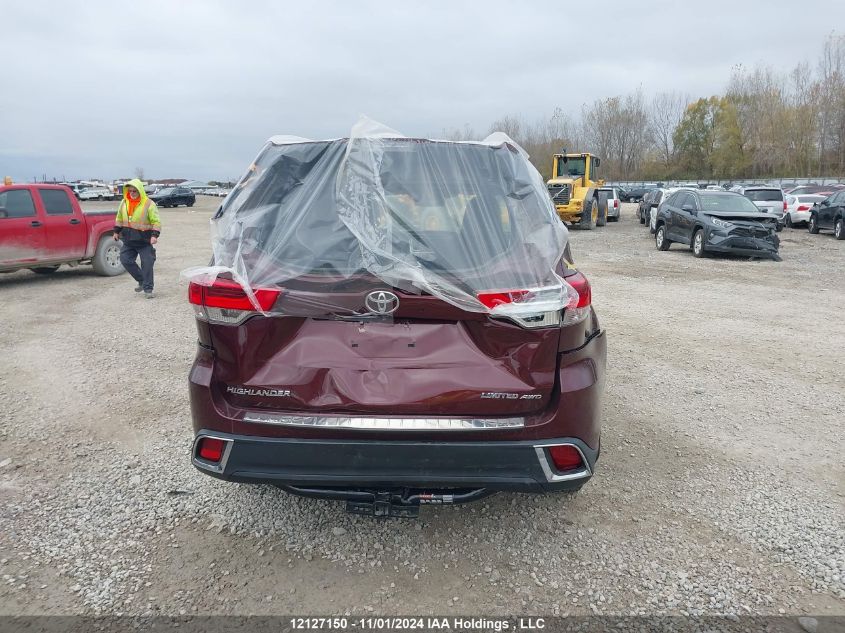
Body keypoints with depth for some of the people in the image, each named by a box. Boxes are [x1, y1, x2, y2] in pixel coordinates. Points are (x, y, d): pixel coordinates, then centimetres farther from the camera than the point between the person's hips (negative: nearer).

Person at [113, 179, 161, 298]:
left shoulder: (149, 204, -10)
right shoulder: (124, 203, 6)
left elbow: (156, 222, -12)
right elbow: (119, 218, 19)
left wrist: (154, 235, -23)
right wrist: (116, 231, 18)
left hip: (144, 240, -6)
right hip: (128, 240, 6)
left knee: (147, 265, -5)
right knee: (125, 260, 4)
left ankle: (148, 289, 5)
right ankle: (141, 281, 21)